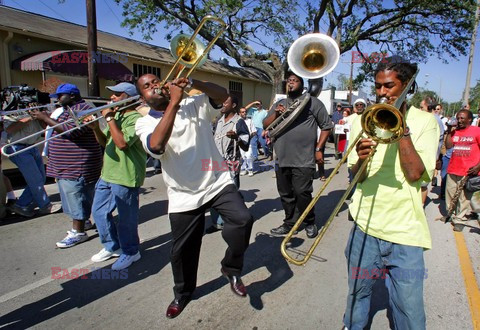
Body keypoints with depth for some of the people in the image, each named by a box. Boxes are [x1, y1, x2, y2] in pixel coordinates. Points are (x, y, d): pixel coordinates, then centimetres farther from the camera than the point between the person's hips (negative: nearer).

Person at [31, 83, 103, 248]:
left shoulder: (82, 109, -14)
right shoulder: (68, 110, 19)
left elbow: (69, 130, -25)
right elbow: (57, 129, 23)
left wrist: (46, 118, -18)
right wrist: (42, 118, 9)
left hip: (77, 165, -10)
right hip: (68, 165, 10)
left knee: (76, 199, -4)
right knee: (74, 198, 18)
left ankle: (78, 232, 4)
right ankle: (80, 223, 31)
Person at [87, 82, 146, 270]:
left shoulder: (135, 118, -15)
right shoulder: (116, 115, 15)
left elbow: (122, 143, -28)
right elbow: (105, 142, 19)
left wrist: (109, 119, -19)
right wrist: (96, 128, 0)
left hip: (125, 176, -10)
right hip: (107, 174, 10)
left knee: (125, 218, 3)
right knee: (99, 212, 18)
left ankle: (130, 252, 23)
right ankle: (112, 246, 36)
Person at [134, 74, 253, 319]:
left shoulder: (194, 104, 3)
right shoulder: (144, 123, -1)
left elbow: (222, 95, -13)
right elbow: (156, 145, -24)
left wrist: (190, 83, -25)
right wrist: (174, 103, -24)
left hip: (218, 182, 0)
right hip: (184, 196, 1)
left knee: (242, 219, -23)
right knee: (182, 250, 12)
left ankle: (231, 268, 7)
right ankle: (182, 293, 42)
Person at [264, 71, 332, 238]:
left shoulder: (312, 102, 4)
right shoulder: (279, 104, 18)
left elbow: (327, 126, 3)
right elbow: (265, 125, 12)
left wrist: (318, 149, -3)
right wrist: (276, 114, -7)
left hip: (304, 159, -5)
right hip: (282, 159, 5)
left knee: (302, 193, -6)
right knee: (286, 194, 12)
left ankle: (310, 223, 17)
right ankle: (290, 223, 27)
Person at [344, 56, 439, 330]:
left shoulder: (425, 121, -1)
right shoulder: (364, 120, 5)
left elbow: (415, 174, -14)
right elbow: (355, 176, 1)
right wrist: (361, 160, -21)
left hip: (405, 229, -2)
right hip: (365, 224, 2)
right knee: (358, 292, 19)